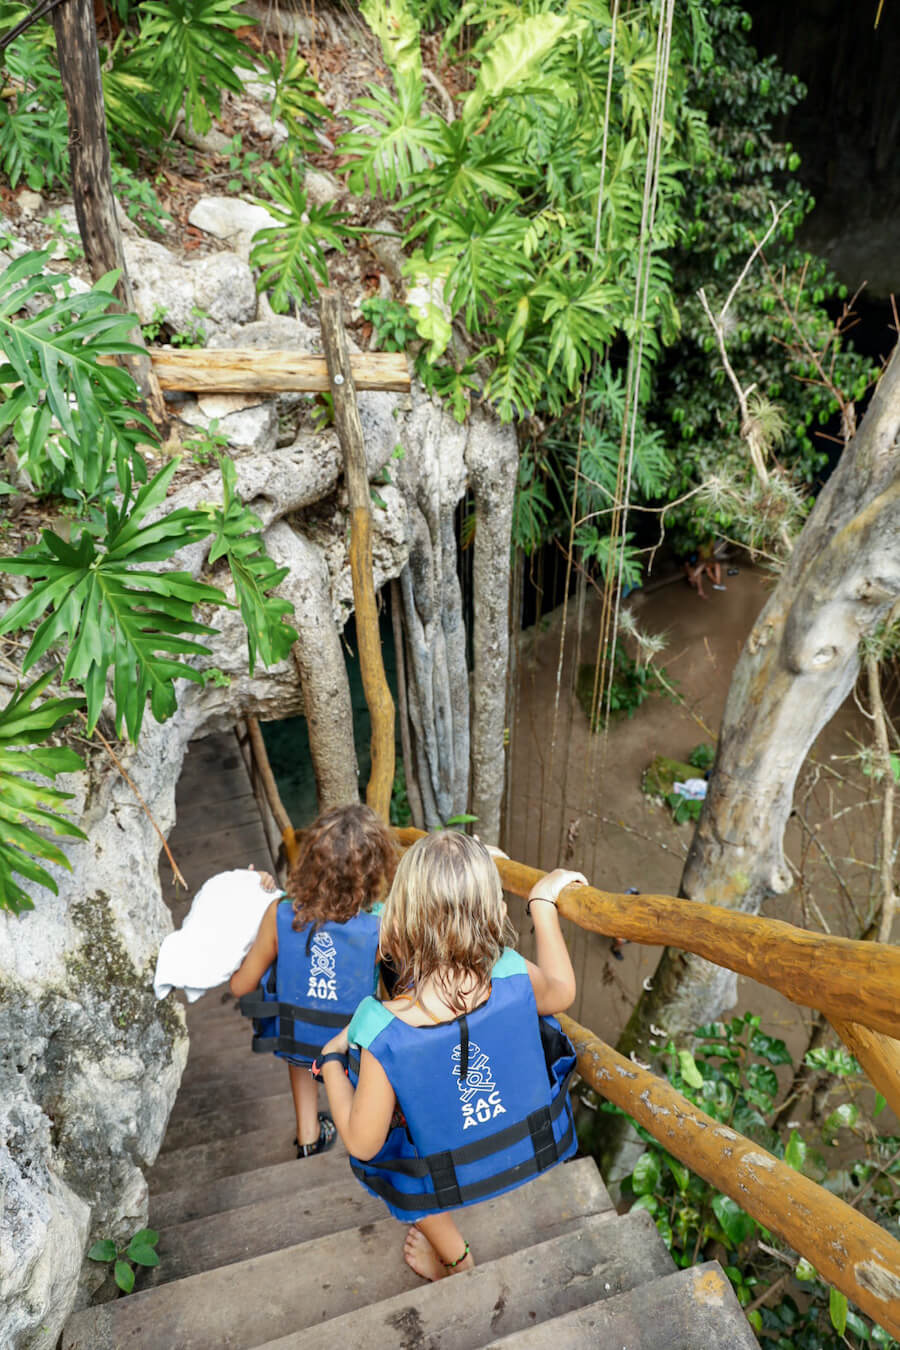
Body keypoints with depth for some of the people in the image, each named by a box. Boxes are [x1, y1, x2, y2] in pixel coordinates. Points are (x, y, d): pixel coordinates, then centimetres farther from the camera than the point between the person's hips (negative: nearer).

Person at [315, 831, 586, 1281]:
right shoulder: (515, 979, -28)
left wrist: (331, 1059, -4)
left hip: (450, 1182, -2)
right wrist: (543, 902, 4)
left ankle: (453, 1257, 38)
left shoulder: (384, 1036, -33)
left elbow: (362, 1145, -17)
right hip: (533, 1147, 2)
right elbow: (561, 992, -3)